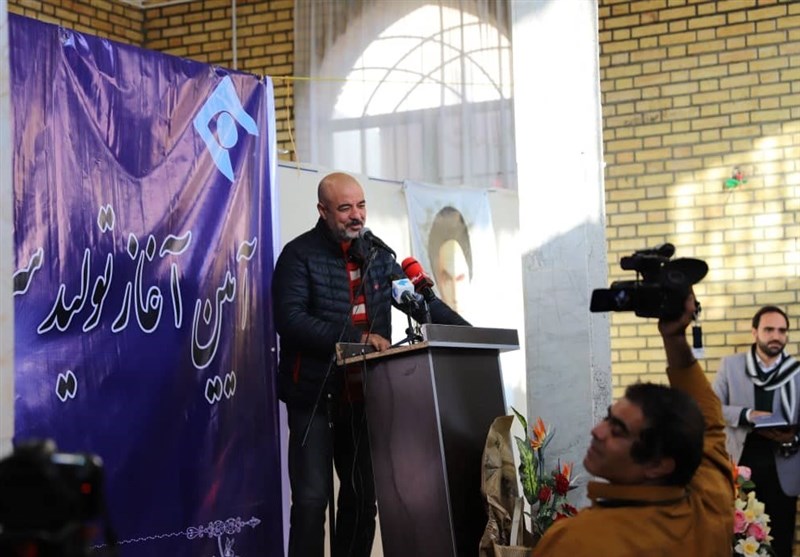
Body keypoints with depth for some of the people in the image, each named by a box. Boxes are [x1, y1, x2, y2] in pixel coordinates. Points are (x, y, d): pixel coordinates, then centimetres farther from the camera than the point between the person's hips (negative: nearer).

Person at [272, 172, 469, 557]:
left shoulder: (375, 255, 12)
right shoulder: (300, 255, -7)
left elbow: (421, 301, 17)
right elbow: (290, 319, -19)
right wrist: (356, 339, -25)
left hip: (362, 395, 6)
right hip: (313, 396, -6)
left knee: (362, 498, 10)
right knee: (312, 499, -8)